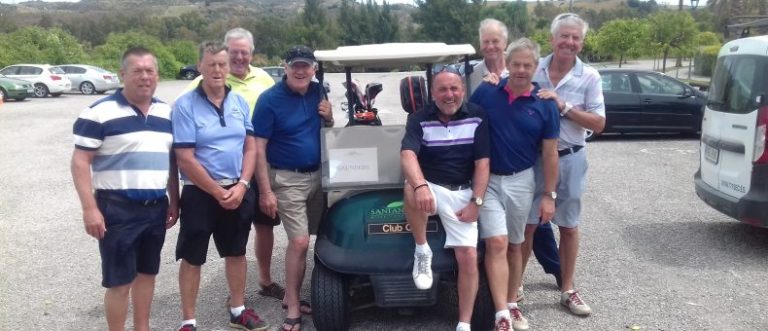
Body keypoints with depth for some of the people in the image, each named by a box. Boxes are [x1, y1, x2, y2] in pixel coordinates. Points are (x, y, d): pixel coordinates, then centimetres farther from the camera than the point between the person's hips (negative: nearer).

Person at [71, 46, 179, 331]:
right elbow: (80, 162, -10)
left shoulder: (166, 112, 9)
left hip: (156, 207, 6)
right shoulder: (100, 113, -10)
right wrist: (89, 208, -16)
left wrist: (174, 201, 13)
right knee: (119, 281, 3)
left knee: (147, 273, 17)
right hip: (117, 208, -6)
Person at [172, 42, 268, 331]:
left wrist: (241, 186, -9)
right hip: (200, 193, -4)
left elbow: (250, 147, 5)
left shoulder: (239, 102, 5)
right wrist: (218, 192, -14)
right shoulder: (185, 105, -10)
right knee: (192, 258, 5)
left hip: (238, 191, 5)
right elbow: (185, 159, -14)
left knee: (236, 252, 15)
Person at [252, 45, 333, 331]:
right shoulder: (270, 99, -14)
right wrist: (265, 191, -17)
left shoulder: (318, 91, 3)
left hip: (317, 175, 6)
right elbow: (258, 148, -14)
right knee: (300, 241, -9)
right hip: (287, 179, -6)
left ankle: (292, 293, 27)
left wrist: (328, 117, -6)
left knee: (306, 238, 12)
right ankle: (293, 307, 5)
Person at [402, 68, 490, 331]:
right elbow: (407, 155, -22)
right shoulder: (419, 120, -5)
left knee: (468, 257, -8)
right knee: (411, 191, -38)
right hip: (429, 188, -1)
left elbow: (482, 162, -2)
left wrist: (476, 202, -11)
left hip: (461, 193, 1)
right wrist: (421, 186, -42)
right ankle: (422, 252, -15)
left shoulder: (477, 117, -1)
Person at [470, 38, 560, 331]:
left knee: (515, 246, 13)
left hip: (521, 180, 1)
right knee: (496, 244, -9)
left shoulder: (545, 105, -4)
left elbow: (550, 154, -1)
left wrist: (549, 195, -3)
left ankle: (512, 304, 27)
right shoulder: (485, 93, -5)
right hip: (488, 179, -1)